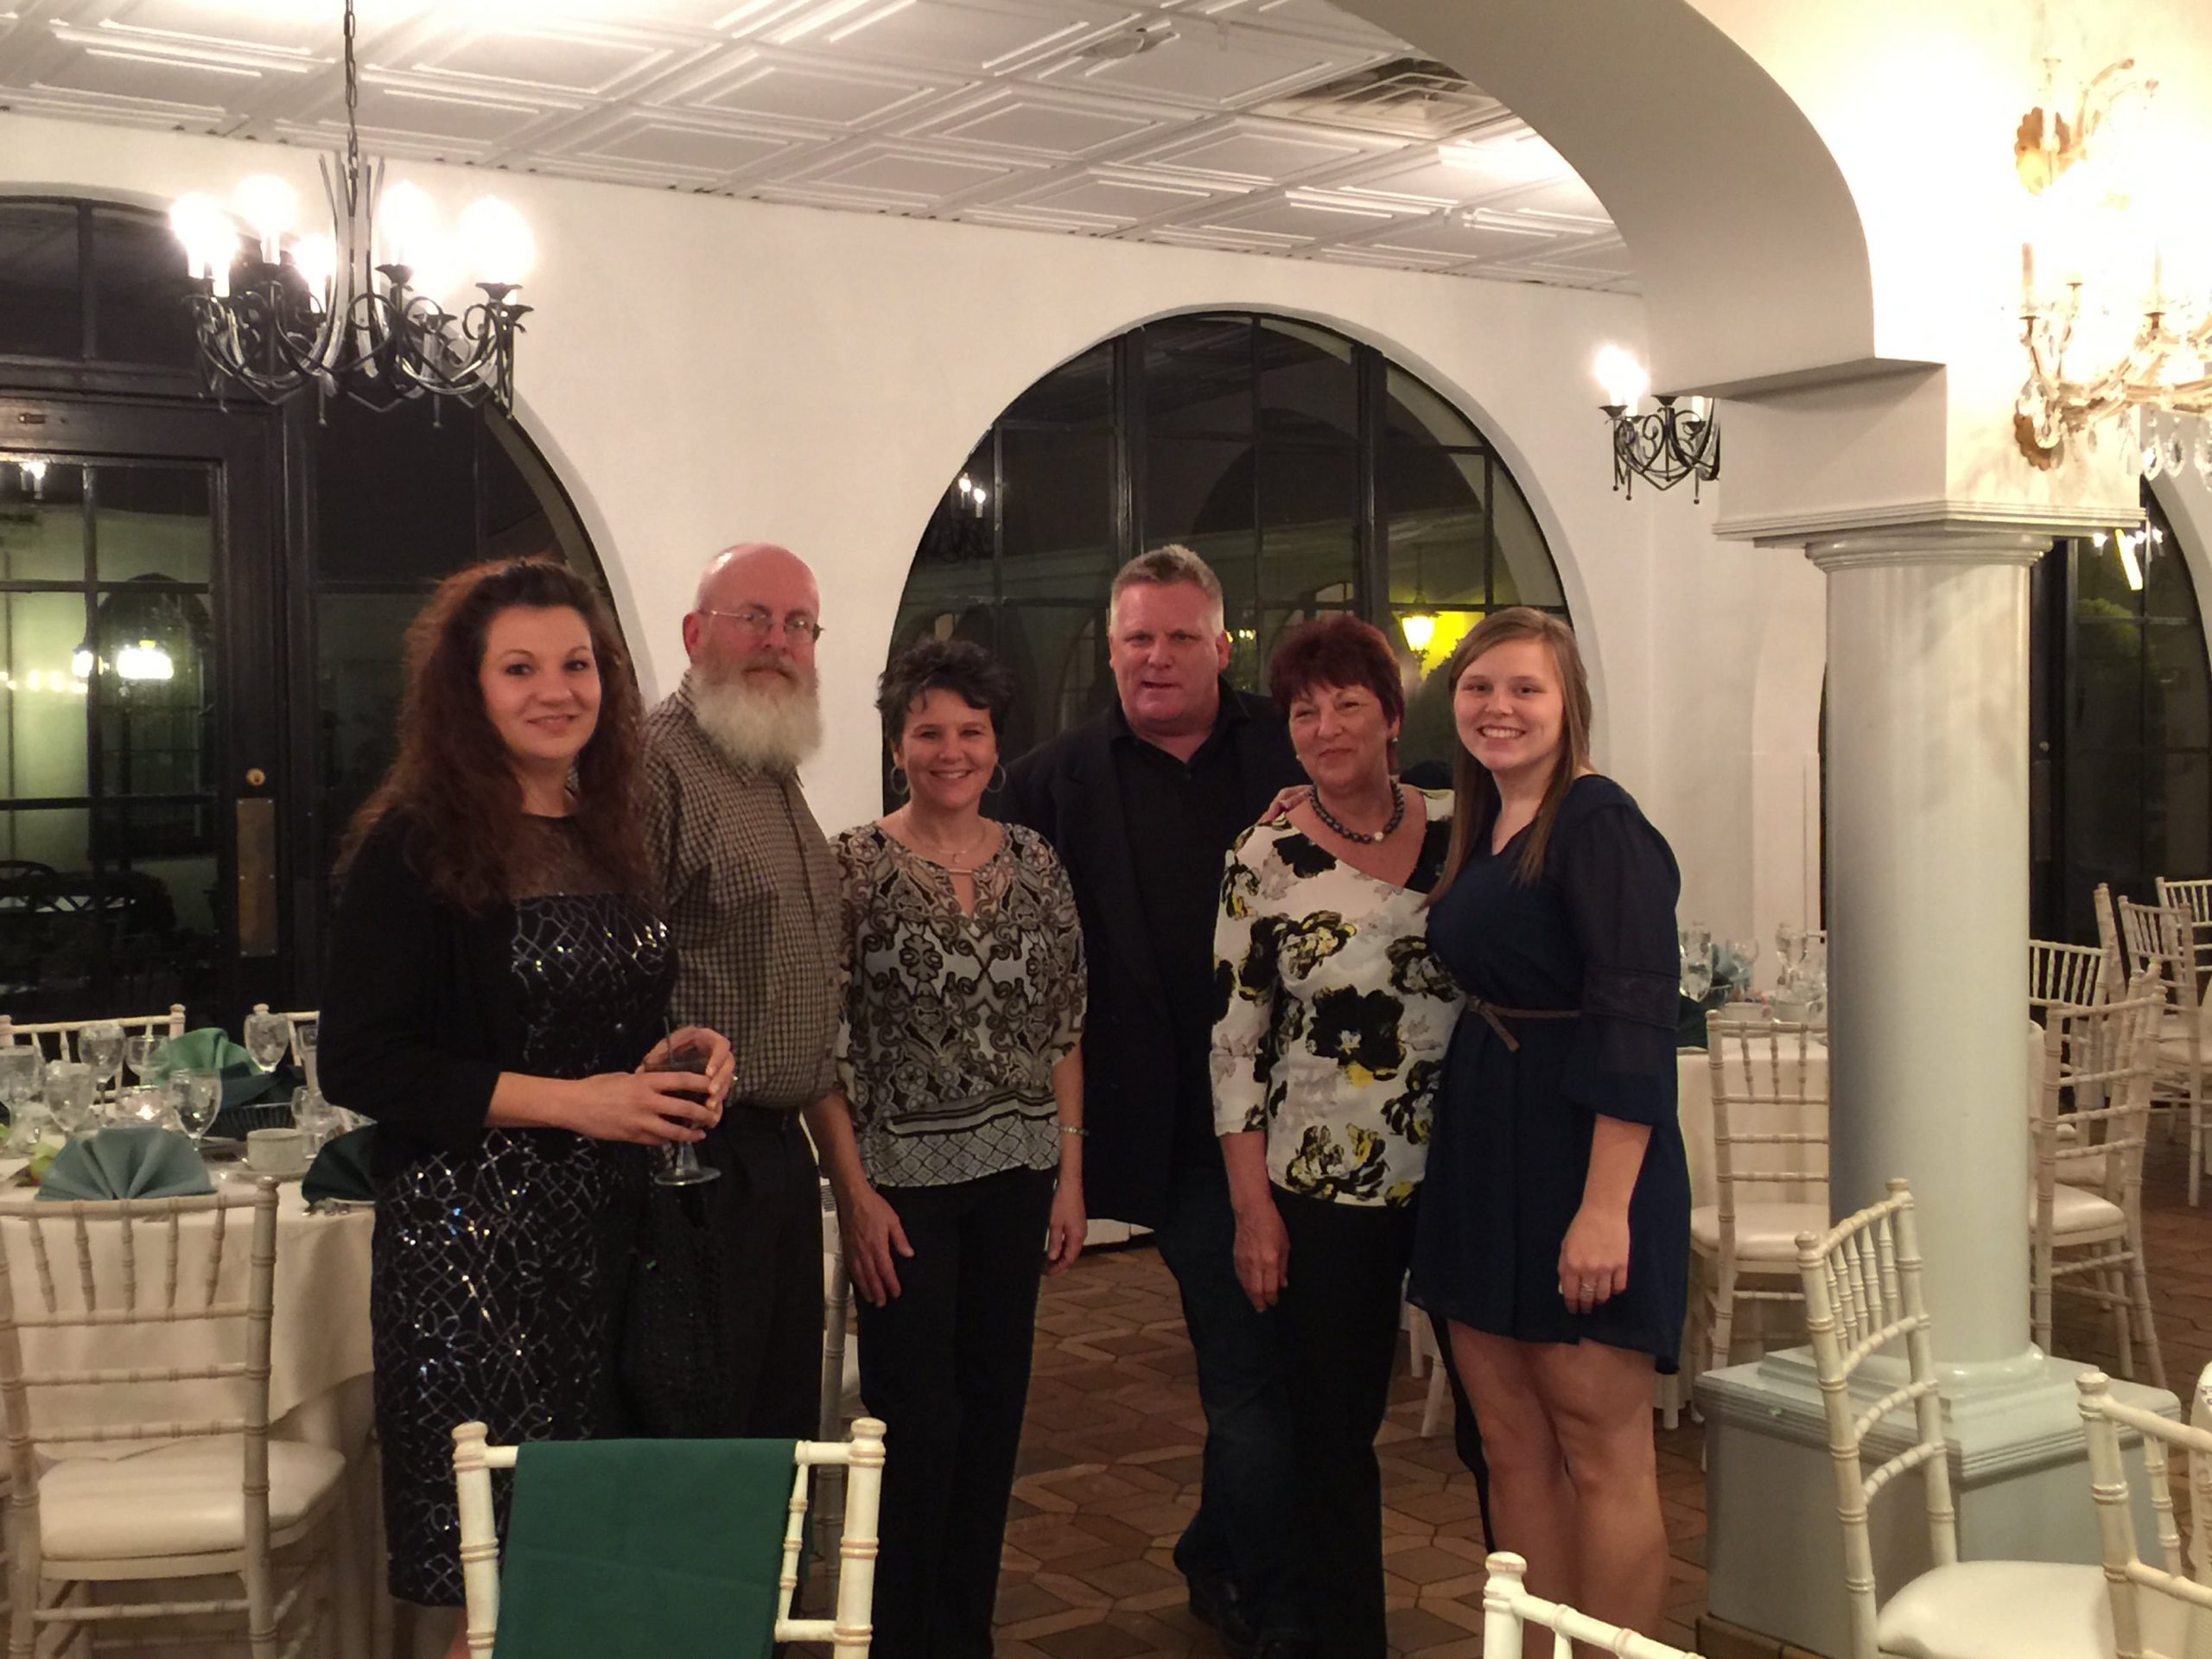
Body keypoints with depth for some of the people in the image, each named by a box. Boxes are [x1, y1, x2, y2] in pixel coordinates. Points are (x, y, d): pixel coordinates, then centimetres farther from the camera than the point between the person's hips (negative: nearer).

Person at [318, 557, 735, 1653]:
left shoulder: (616, 839, 11)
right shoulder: (416, 846, -8)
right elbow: (357, 1063, -13)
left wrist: (686, 1057, 0)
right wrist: (568, 1102, -16)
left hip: (608, 1226, 6)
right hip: (469, 1233, -6)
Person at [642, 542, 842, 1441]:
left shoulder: (778, 774, 17)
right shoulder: (654, 761, -14)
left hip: (780, 1152, 9)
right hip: (698, 1163, -9)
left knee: (782, 1423, 16)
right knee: (695, 1435, -2)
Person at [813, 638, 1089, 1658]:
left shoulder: (1034, 861, 5)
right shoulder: (854, 865, -7)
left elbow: (1064, 1028, 7)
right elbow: (824, 1044, -8)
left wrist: (1069, 1173, 3)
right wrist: (856, 1191, -12)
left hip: (1016, 1172, 4)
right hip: (905, 1179, -4)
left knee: (993, 1412, 12)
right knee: (917, 1421, 0)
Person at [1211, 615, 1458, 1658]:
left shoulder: (1459, 829, 1)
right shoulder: (1263, 860, -4)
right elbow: (1235, 1044, -2)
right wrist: (1253, 1208, -5)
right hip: (1323, 1188, -1)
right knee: (1334, 1434, 8)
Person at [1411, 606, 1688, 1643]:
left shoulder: (1598, 823, -12)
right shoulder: (1476, 834, 14)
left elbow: (1634, 1022, -18)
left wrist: (1607, 1207, -23)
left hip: (1581, 1156, -8)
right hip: (1482, 1154, 8)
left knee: (1601, 1450, 0)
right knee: (1513, 1448, 11)